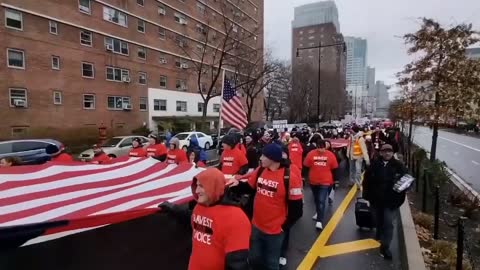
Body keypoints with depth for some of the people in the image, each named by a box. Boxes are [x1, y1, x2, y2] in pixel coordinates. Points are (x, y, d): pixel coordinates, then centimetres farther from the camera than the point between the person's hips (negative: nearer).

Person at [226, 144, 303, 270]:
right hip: (256, 226, 5)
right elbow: (248, 188, 9)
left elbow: (297, 207, -16)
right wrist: (238, 184, -11)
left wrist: (284, 227, -9)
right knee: (254, 259, 23)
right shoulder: (260, 170, -6)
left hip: (275, 231, -5)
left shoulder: (290, 176, -22)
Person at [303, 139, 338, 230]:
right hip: (313, 181, 3)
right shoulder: (311, 154, -9)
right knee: (316, 199, 21)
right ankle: (319, 212, 44)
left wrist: (334, 180, 6)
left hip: (325, 182, -2)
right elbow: (306, 166, -2)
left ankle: (319, 221, -5)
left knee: (321, 201, -10)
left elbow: (334, 169, 1)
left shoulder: (330, 155, -9)